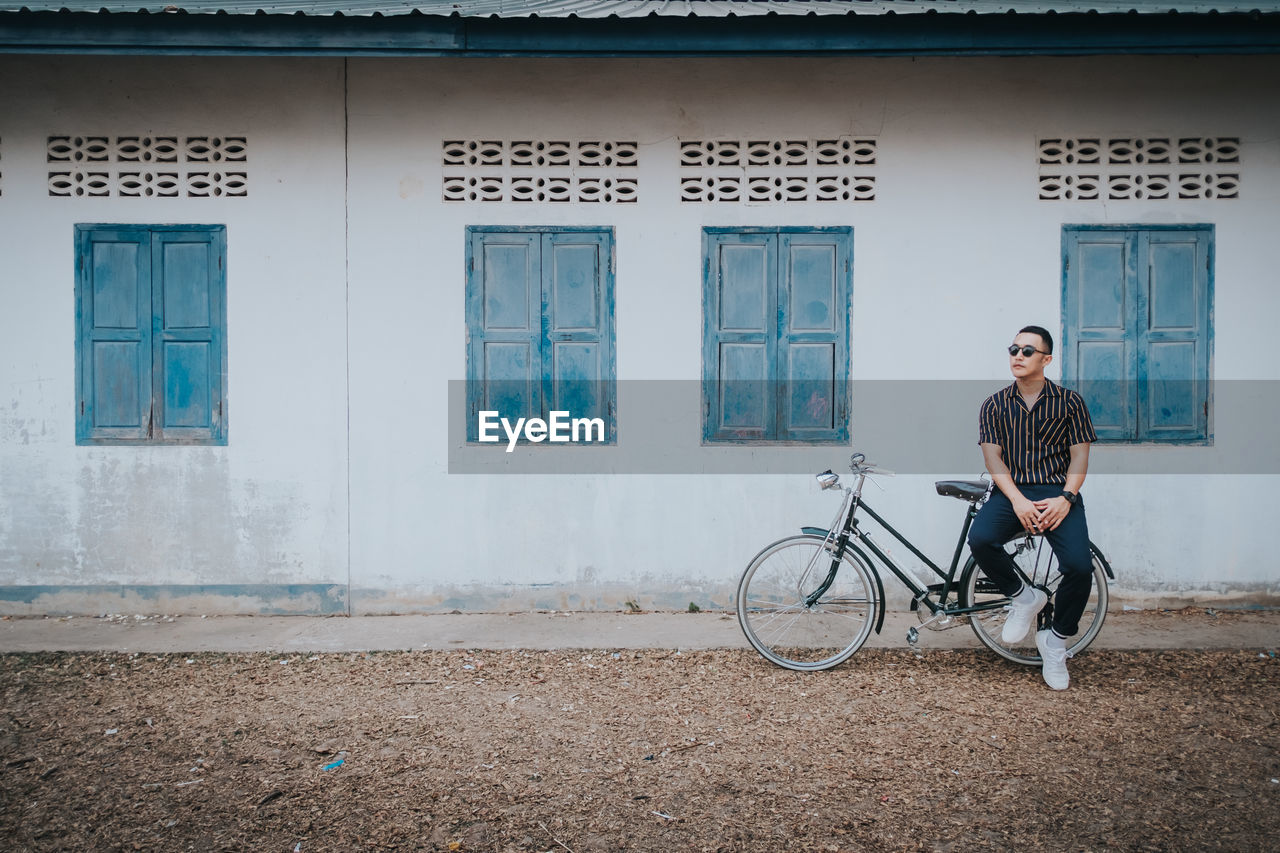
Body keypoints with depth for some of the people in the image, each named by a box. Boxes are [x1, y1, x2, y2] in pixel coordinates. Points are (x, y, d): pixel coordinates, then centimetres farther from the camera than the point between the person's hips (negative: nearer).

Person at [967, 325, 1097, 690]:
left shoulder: (1070, 401, 9)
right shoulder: (995, 404, 10)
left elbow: (1080, 455, 3)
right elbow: (993, 457, 0)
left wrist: (1064, 498, -15)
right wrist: (1018, 500, -16)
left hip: (1058, 493, 0)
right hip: (1011, 493, 1)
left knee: (1079, 566, -23)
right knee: (980, 539, -31)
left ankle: (1055, 640, 5)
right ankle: (1023, 597, 1)